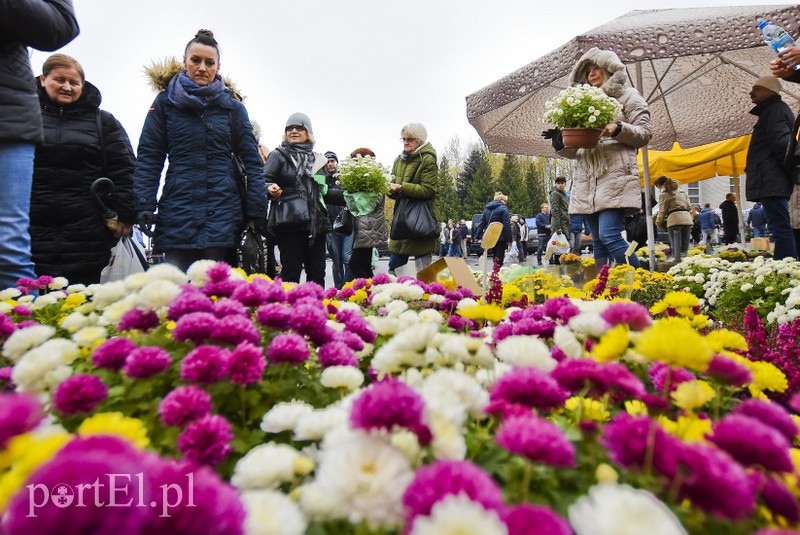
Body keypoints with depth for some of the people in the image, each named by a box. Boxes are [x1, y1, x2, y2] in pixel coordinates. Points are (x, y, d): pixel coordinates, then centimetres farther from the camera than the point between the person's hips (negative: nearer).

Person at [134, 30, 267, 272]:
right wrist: (144, 205, -7)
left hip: (223, 210, 0)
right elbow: (148, 157, 5)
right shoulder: (165, 102, 9)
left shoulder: (232, 107, 11)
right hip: (178, 209, 0)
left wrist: (257, 211, -2)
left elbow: (252, 160, 7)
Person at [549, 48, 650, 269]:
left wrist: (618, 129, -16)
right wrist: (560, 144, -1)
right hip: (587, 180, 6)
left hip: (616, 176, -5)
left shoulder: (628, 96, 11)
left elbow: (644, 134, 2)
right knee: (598, 242, 3)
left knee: (609, 235, -19)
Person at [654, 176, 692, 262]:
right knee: (685, 248, 6)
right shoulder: (682, 192, 23)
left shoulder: (664, 194, 2)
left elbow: (662, 211, 1)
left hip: (674, 220, -6)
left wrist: (658, 223, 15)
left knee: (676, 247, -4)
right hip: (687, 219, 6)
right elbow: (689, 206, 18)